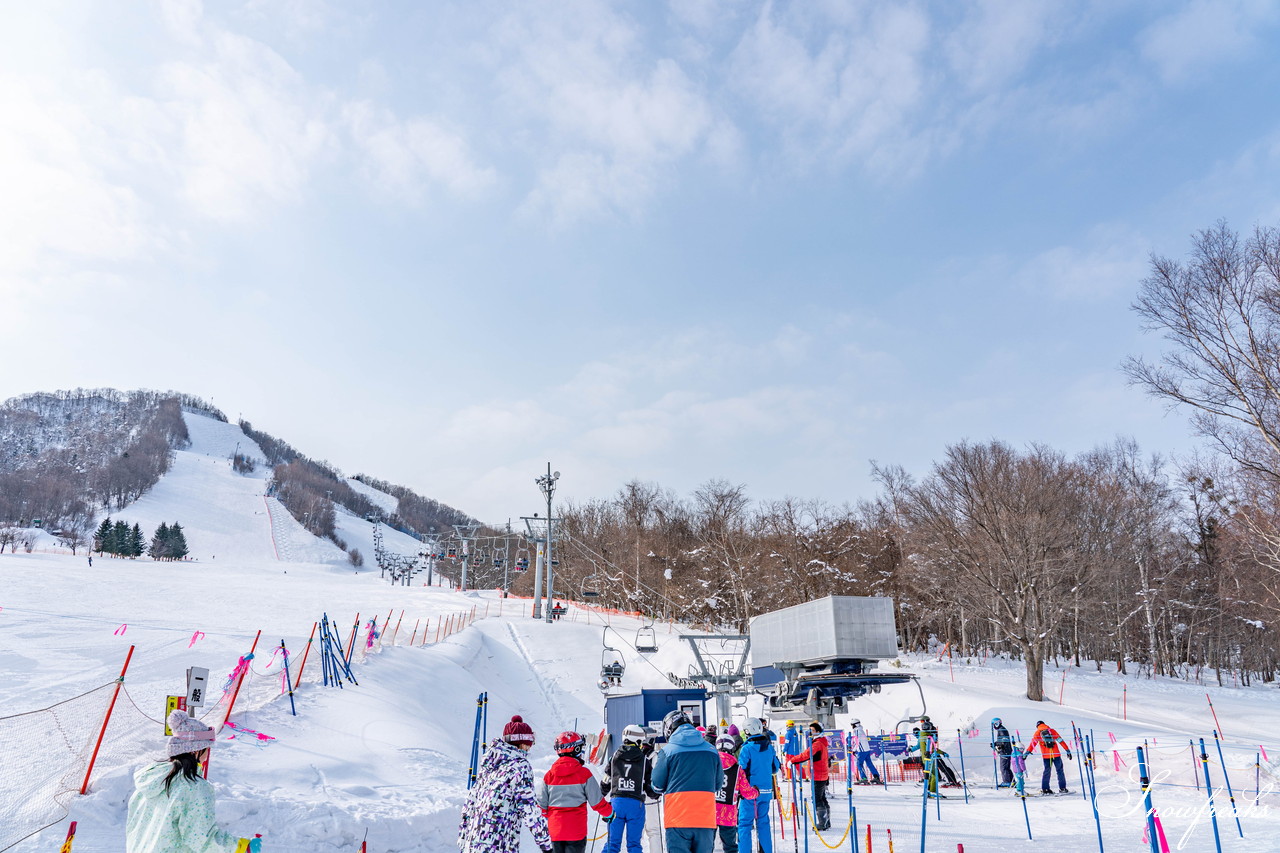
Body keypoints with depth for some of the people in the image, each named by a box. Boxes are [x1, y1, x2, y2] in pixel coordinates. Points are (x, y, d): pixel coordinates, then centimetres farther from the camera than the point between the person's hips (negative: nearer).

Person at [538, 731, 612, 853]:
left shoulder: (549, 775, 1)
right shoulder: (584, 773, -9)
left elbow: (542, 804, 5)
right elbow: (597, 801, -4)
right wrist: (609, 813, 16)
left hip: (555, 830, 4)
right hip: (576, 831, -4)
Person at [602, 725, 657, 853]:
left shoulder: (614, 758, 7)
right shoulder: (644, 760, 3)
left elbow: (606, 784, 11)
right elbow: (651, 788, 6)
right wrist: (655, 795, 28)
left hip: (616, 803, 1)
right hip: (636, 804, -1)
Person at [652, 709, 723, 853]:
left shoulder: (668, 751, -4)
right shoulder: (711, 750, 7)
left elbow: (657, 786, 4)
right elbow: (718, 784, 16)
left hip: (678, 819, -3)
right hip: (706, 818, 3)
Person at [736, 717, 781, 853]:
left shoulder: (746, 748, -13)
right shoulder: (769, 747, 3)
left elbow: (741, 771, -13)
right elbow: (775, 768, 13)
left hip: (749, 791, -5)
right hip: (766, 791, 5)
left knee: (745, 823, 2)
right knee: (763, 822, 16)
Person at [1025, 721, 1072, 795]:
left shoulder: (1037, 733, 7)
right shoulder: (1051, 731, 10)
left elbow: (1033, 743, 0)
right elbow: (1061, 741, 7)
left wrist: (1027, 752, -1)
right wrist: (1068, 751, 9)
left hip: (1046, 755, 0)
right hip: (1056, 754, 0)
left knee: (1047, 771, 7)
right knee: (1060, 771, 9)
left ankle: (1044, 789, 4)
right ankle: (1062, 788, 7)